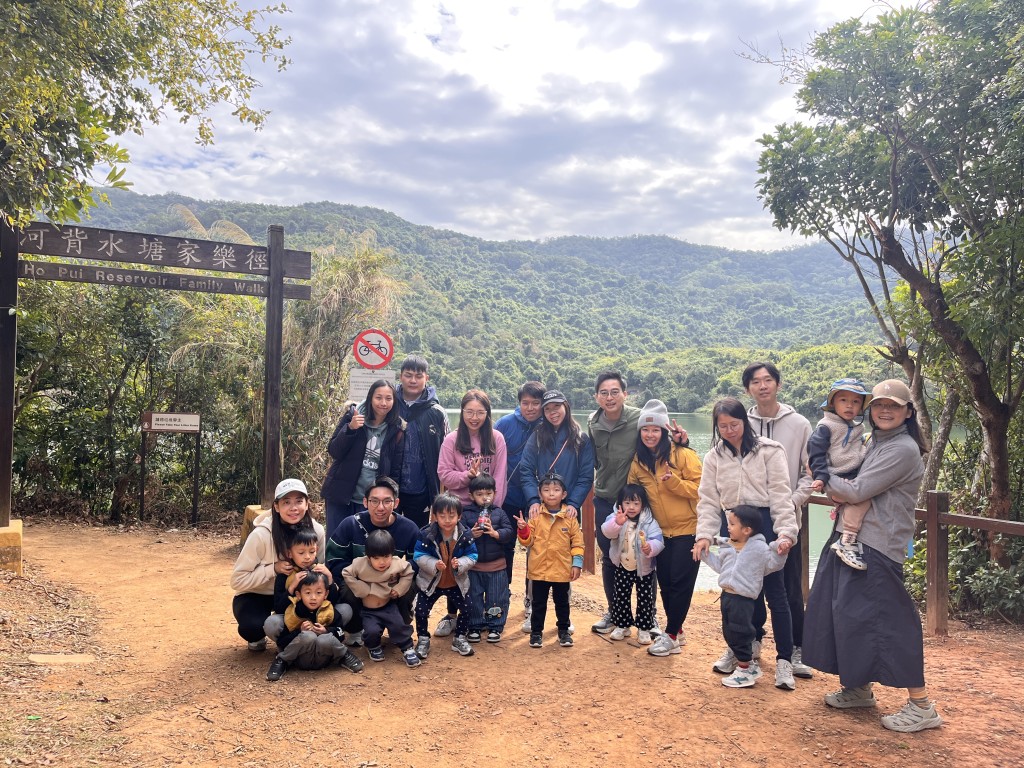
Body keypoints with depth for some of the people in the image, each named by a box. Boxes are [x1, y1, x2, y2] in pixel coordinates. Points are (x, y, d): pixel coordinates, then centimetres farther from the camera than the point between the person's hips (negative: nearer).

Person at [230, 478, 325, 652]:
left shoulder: (316, 530, -17)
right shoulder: (261, 534, -26)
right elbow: (238, 580, -20)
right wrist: (274, 568, -31)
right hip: (255, 595, -3)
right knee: (252, 626, -34)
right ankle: (257, 637, 6)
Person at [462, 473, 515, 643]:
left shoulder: (499, 513, 1)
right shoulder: (466, 514, -3)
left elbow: (510, 532, -7)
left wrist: (495, 533, -22)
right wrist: (470, 534, -26)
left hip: (496, 565, 1)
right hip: (473, 565, 0)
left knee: (496, 598, 8)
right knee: (474, 598, 10)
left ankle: (495, 627, 22)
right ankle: (475, 627, 24)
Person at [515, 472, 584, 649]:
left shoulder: (570, 517, -3)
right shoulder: (535, 516, -3)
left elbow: (577, 542, 0)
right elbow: (528, 541, -2)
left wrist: (577, 563, -5)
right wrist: (523, 529, -20)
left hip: (562, 570, 0)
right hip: (539, 569, 0)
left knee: (562, 602, 15)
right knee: (538, 603, 11)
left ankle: (564, 630, 31)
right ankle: (536, 631, 25)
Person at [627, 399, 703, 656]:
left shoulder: (683, 455, -11)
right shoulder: (637, 462, 4)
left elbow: (700, 488, -15)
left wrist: (673, 481, -27)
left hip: (687, 529, -5)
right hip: (660, 531, 5)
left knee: (680, 582, -1)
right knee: (665, 582, 11)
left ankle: (671, 635, 11)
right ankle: (676, 630, 27)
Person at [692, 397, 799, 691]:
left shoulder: (769, 451, -4)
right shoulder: (714, 457, 7)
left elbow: (780, 494, -8)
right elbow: (708, 501, 4)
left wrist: (786, 532, -17)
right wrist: (704, 534, -8)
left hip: (764, 524, -3)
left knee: (775, 593, 1)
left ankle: (784, 661, 11)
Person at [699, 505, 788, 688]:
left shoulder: (759, 548, -12)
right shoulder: (728, 546, 8)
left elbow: (773, 564, -11)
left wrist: (779, 550, -27)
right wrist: (706, 555, 16)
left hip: (743, 599, -8)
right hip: (727, 595, 8)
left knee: (739, 634, -1)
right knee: (729, 633, 15)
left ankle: (745, 670, 17)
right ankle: (749, 664, 31)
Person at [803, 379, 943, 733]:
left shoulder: (903, 449, -15)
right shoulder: (875, 441, 14)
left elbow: (857, 490, -19)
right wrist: (841, 496, -3)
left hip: (878, 547, -9)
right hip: (852, 539, 9)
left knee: (888, 620, -5)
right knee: (844, 612, 14)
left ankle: (922, 706, 9)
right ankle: (859, 689, 30)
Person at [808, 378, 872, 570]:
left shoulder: (857, 427, 16)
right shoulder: (826, 427, -8)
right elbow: (816, 453, -14)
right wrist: (820, 477, -21)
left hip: (857, 475, 9)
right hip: (837, 479, -9)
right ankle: (847, 542, -26)